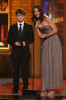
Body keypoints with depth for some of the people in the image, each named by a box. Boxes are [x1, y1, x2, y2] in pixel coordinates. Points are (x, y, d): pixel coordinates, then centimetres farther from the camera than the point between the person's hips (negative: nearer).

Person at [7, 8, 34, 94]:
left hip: (25, 51, -1)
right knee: (16, 70, 5)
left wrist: (26, 42, -14)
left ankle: (25, 87, 10)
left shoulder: (29, 27, 8)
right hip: (15, 51, 1)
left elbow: (31, 38, 5)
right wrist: (14, 43, -12)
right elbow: (9, 39, 8)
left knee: (25, 70, 1)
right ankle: (15, 88, 12)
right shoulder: (12, 27, 11)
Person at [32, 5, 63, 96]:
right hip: (45, 43, 6)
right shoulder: (36, 23, 9)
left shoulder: (47, 19, -9)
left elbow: (55, 30, -9)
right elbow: (39, 35, 9)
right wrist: (41, 36, -14)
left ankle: (53, 88, 1)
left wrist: (46, 35, -15)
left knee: (53, 64, -4)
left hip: (53, 41, -6)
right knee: (45, 64, 1)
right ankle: (45, 88, 4)